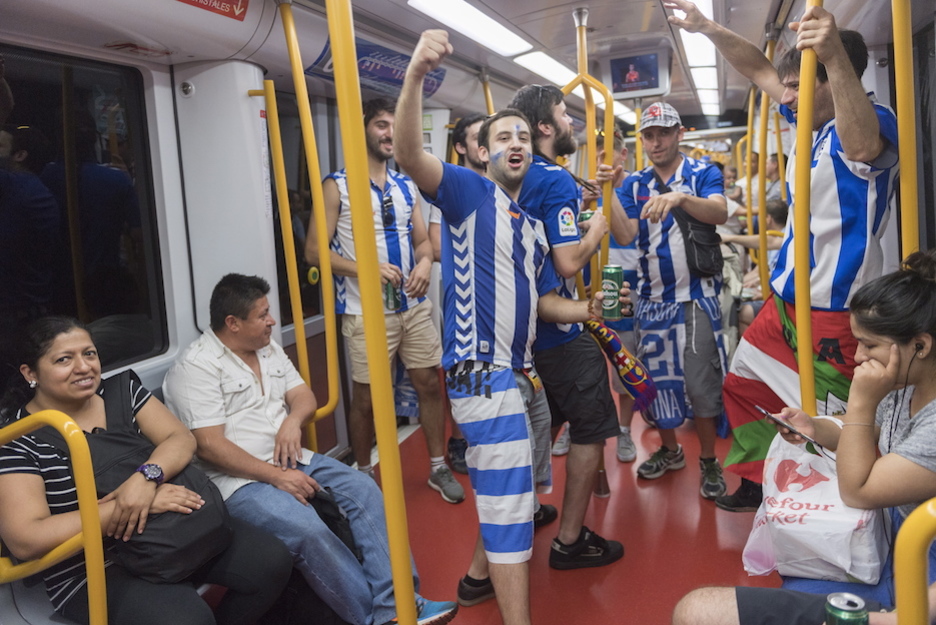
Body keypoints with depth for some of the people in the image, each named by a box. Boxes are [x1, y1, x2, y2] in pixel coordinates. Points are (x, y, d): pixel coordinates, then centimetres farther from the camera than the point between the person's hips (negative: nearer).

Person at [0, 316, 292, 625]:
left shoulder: (122, 391, 3)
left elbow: (182, 438, -5)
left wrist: (145, 478, -28)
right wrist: (132, 505, -27)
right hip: (94, 571, -5)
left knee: (273, 562, -8)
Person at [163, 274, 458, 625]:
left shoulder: (268, 349, 12)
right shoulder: (197, 367, -12)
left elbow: (304, 396, 14)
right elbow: (209, 446, -19)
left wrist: (293, 420, -11)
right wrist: (276, 477, -21)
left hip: (289, 461, 8)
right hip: (238, 479, -8)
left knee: (363, 489, -10)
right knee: (307, 530, -30)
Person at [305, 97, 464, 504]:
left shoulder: (406, 187, 11)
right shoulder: (337, 186, -5)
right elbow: (314, 251, -9)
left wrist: (425, 262, -8)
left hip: (415, 306, 5)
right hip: (367, 312, -5)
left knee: (429, 383, 10)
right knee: (365, 397, 5)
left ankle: (439, 468, 26)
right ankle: (363, 477, 25)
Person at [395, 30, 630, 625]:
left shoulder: (534, 225, 17)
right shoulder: (469, 192, -6)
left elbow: (546, 301, 18)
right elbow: (410, 156, -25)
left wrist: (588, 308, -1)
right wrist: (415, 76, -39)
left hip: (520, 370, 9)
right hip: (481, 370, -9)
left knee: (507, 485, 22)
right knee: (509, 493, -7)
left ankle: (482, 570, 42)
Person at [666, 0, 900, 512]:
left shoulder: (873, 121, -17)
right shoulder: (810, 121, 7)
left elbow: (861, 149, -43)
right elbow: (759, 70, 17)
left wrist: (835, 56, -55)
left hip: (835, 311, -9)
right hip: (785, 300, 9)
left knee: (830, 423, -2)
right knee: (742, 385, 20)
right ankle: (759, 481, 36)